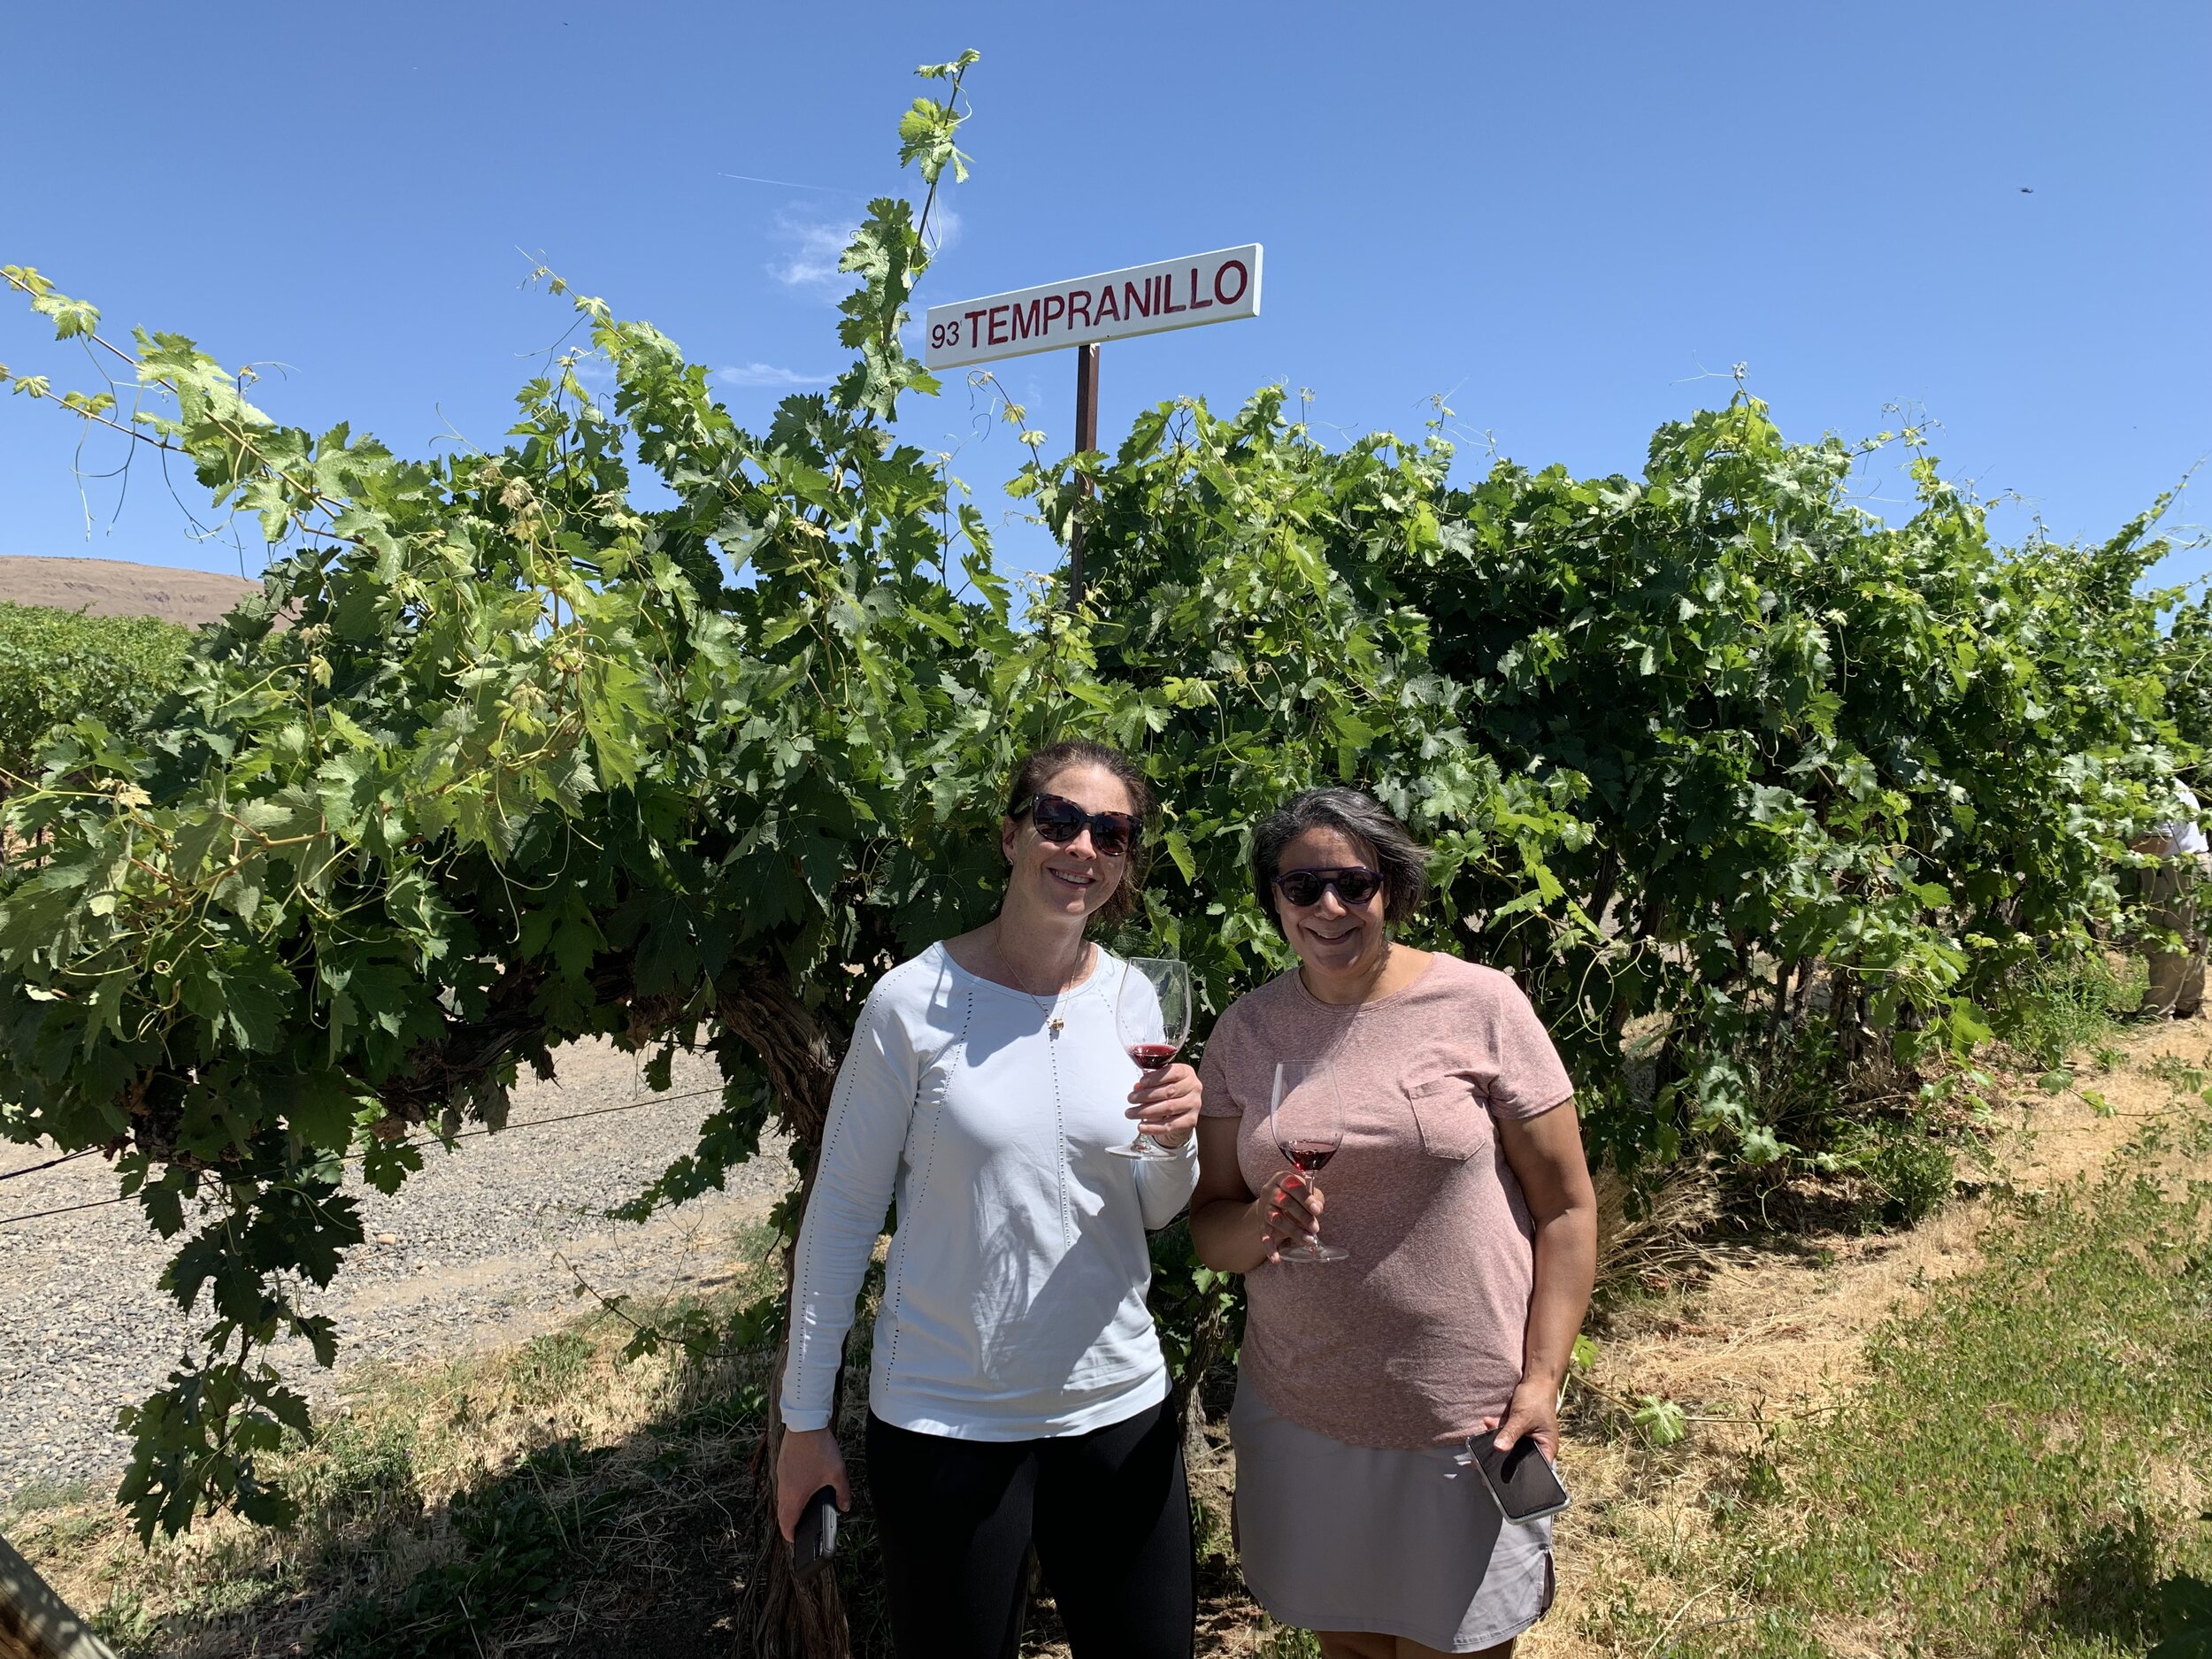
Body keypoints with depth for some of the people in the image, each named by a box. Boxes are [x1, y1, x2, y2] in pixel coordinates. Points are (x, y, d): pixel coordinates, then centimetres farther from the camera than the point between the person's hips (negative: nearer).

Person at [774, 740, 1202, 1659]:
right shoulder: (915, 1002, -14)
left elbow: (1155, 1211, 8)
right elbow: (843, 1211, -7)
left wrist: (1177, 1142, -14)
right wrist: (805, 1417, -3)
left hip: (1120, 1403, 4)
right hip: (946, 1417, -3)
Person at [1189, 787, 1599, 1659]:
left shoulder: (1479, 1005, -9)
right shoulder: (1245, 1030, 0)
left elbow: (1566, 1206, -5)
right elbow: (1208, 1226, 4)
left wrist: (1541, 1380, -11)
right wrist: (1267, 1224, -18)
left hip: (1462, 1423, -3)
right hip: (1298, 1416, 3)